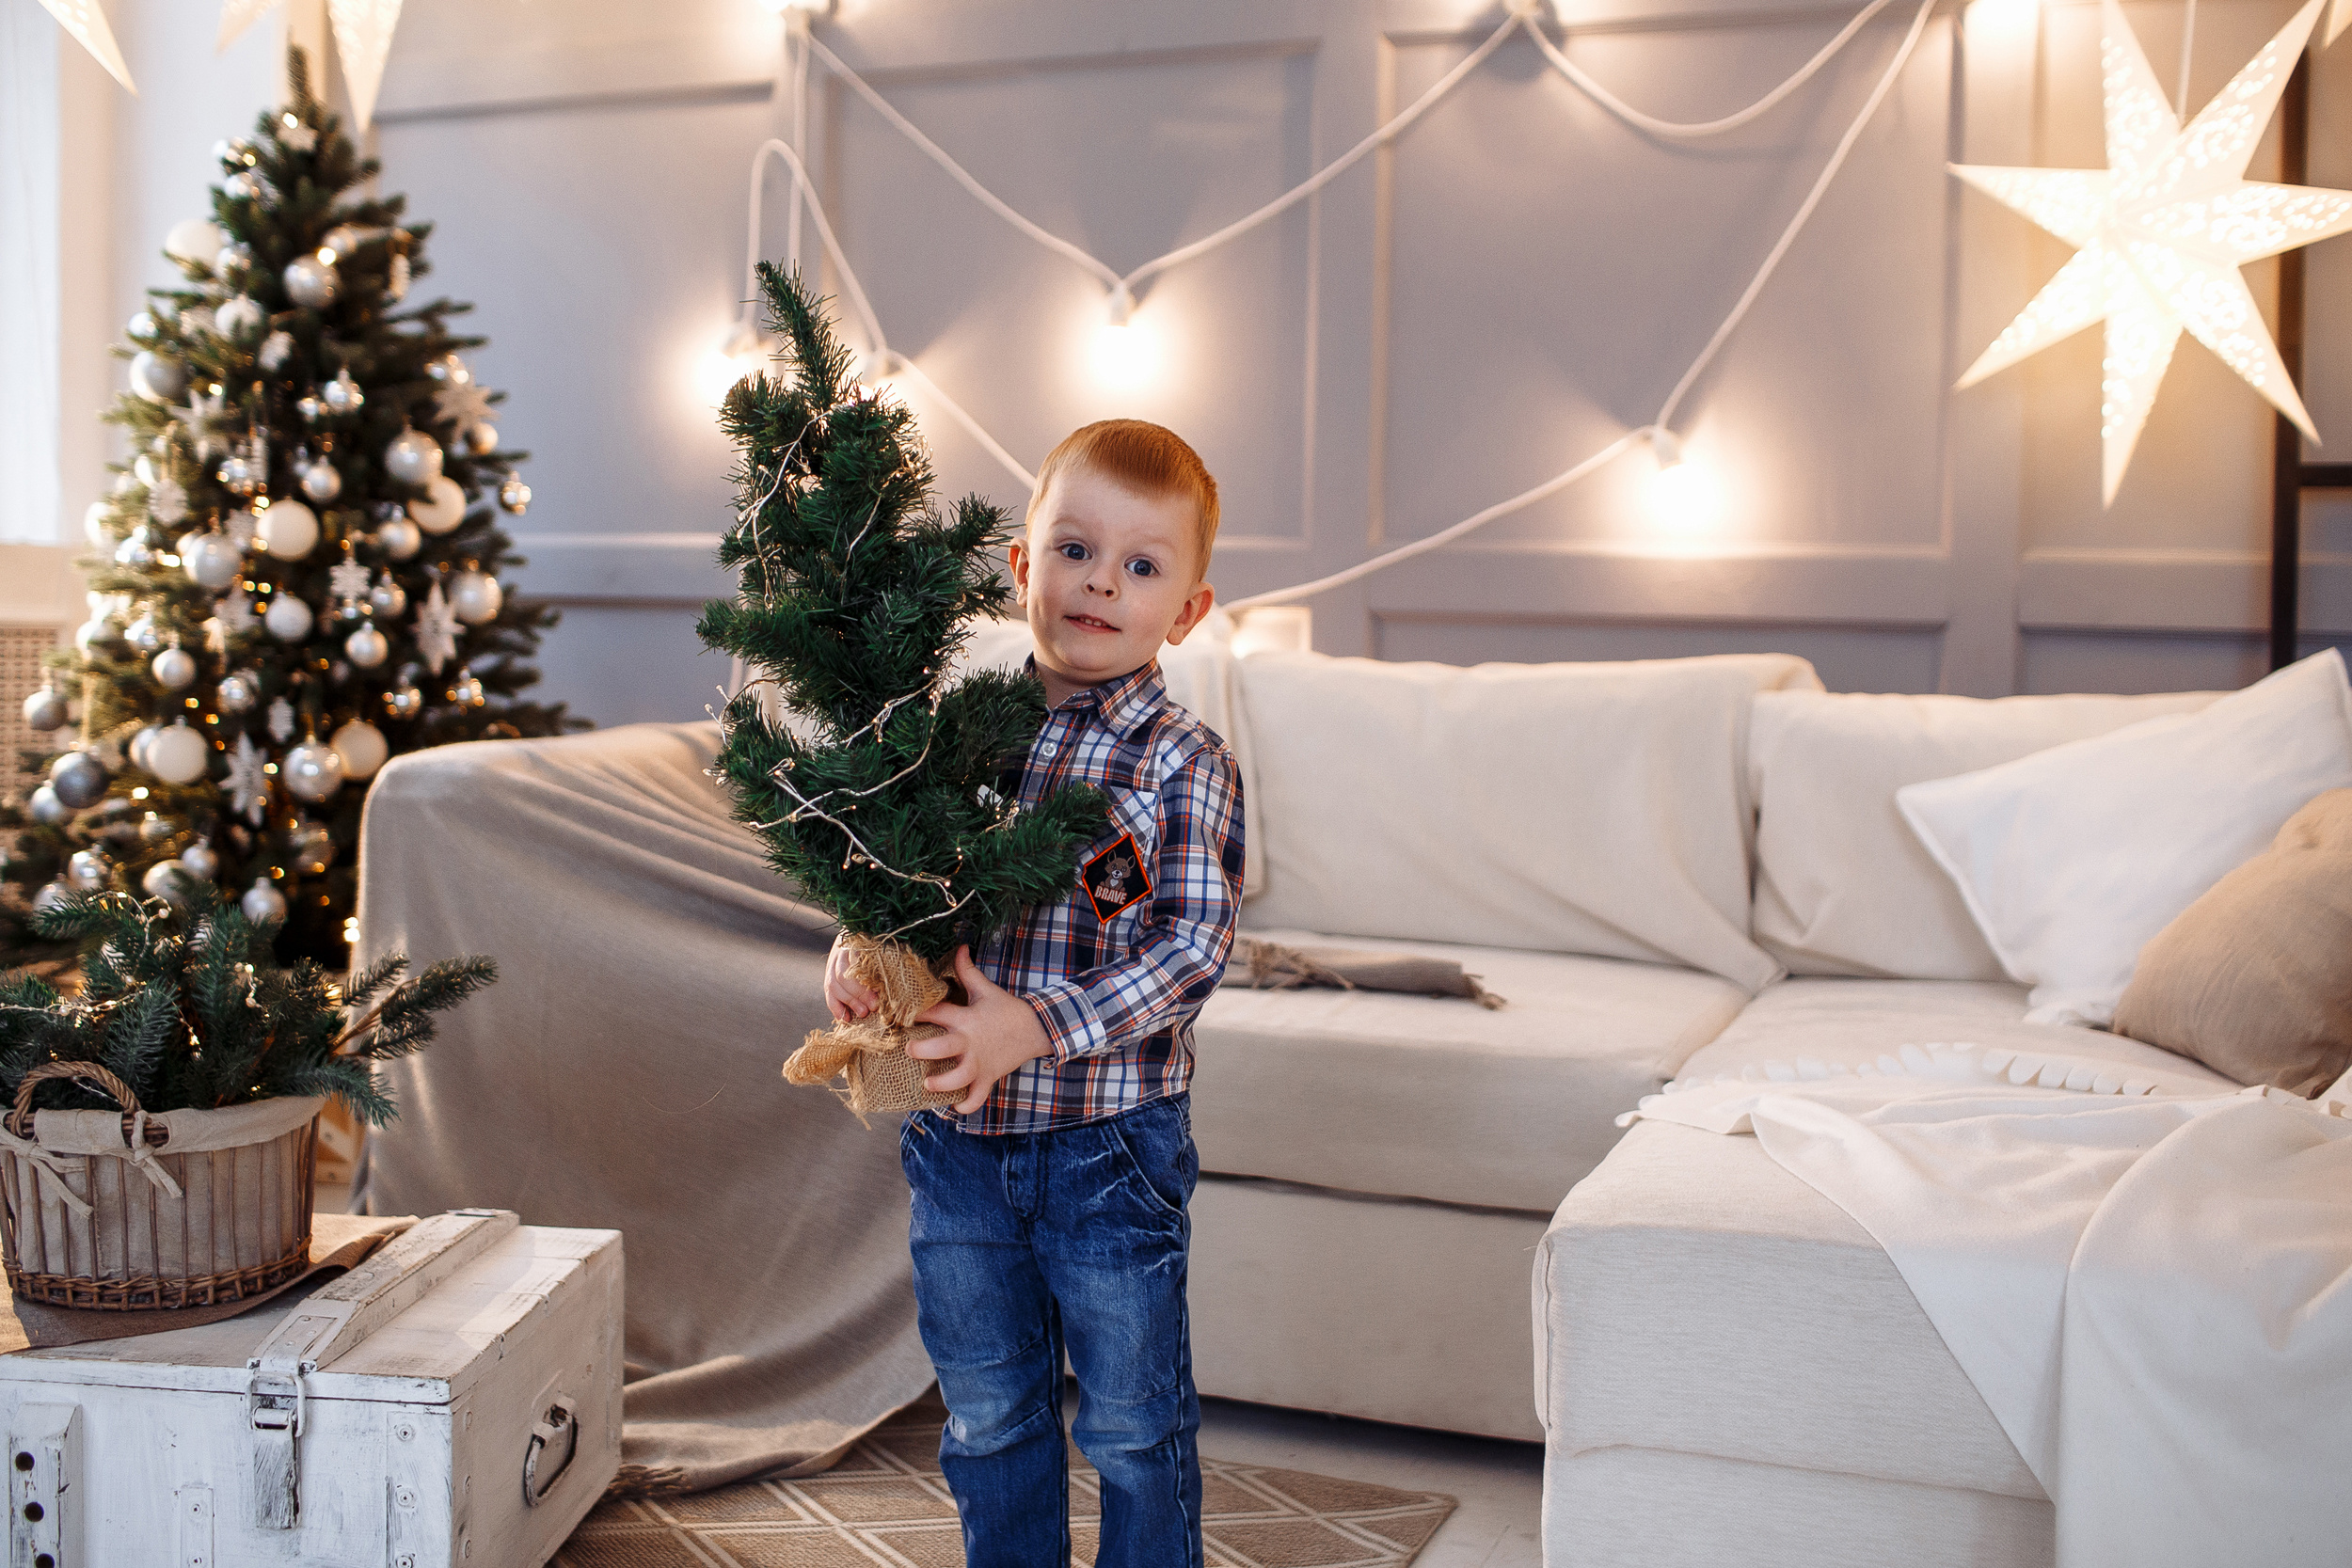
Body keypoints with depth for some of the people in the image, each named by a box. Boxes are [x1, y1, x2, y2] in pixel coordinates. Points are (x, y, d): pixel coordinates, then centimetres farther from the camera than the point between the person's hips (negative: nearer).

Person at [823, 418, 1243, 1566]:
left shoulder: (1184, 763, -11)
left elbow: (1194, 947, -17)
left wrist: (1037, 1025, -27)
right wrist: (857, 950, -13)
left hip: (1111, 1146, -4)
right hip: (960, 1136, 4)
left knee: (1132, 1422, 13)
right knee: (987, 1412, 20)